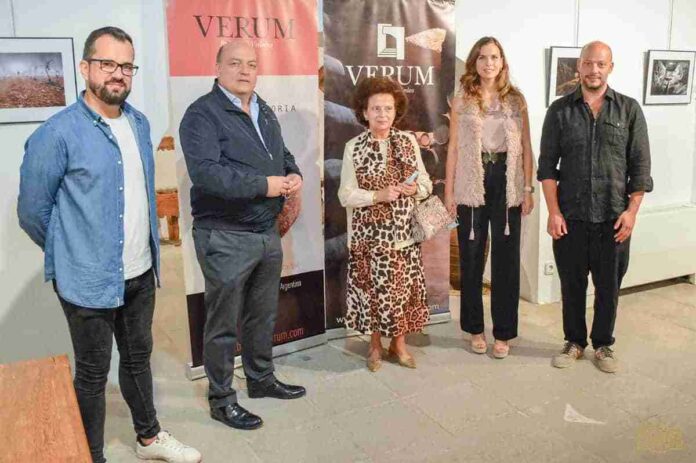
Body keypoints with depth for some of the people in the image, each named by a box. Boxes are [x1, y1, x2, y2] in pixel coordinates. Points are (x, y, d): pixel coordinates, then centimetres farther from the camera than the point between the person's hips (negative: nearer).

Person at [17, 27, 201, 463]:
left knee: (138, 358, 21)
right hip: (90, 280, -6)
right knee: (93, 373, 10)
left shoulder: (140, 123, 4)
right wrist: (72, 253, 5)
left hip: (141, 274, 6)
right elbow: (33, 212, -8)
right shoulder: (57, 134, -16)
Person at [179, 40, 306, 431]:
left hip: (268, 232, 8)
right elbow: (205, 172, -25)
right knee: (224, 322, 5)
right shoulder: (202, 114, -13)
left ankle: (262, 379, 39)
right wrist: (263, 185, -25)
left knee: (263, 315, 20)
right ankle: (222, 399, 21)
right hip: (225, 237, -8)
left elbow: (283, 154, 21)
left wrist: (294, 175, -2)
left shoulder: (264, 112, 14)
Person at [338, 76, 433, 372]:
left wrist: (416, 188, -12)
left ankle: (399, 343, 27)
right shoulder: (353, 147, -5)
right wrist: (378, 195, -20)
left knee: (405, 287, 8)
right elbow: (346, 195, -7)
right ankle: (375, 345, 23)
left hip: (404, 232, 3)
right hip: (370, 234, -3)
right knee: (374, 288, 3)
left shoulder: (409, 142, 5)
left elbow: (426, 182, 10)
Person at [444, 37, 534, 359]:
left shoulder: (516, 99, 6)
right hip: (472, 184, 0)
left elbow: (526, 147, 6)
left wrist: (528, 189, 0)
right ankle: (475, 328, 21)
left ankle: (503, 332, 16)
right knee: (471, 257, 7)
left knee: (506, 257, 4)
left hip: (506, 182, 0)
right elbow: (453, 148, 4)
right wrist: (449, 191, 0)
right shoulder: (461, 101, 4)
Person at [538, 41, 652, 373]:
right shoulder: (560, 110, 1)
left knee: (609, 286, 10)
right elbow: (547, 165, -1)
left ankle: (603, 344, 29)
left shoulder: (629, 110, 2)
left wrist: (631, 210, -6)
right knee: (572, 284, 11)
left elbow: (640, 166, 1)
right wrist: (553, 212, -6)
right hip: (570, 217, 0)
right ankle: (574, 342, 28)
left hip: (613, 218, 0)